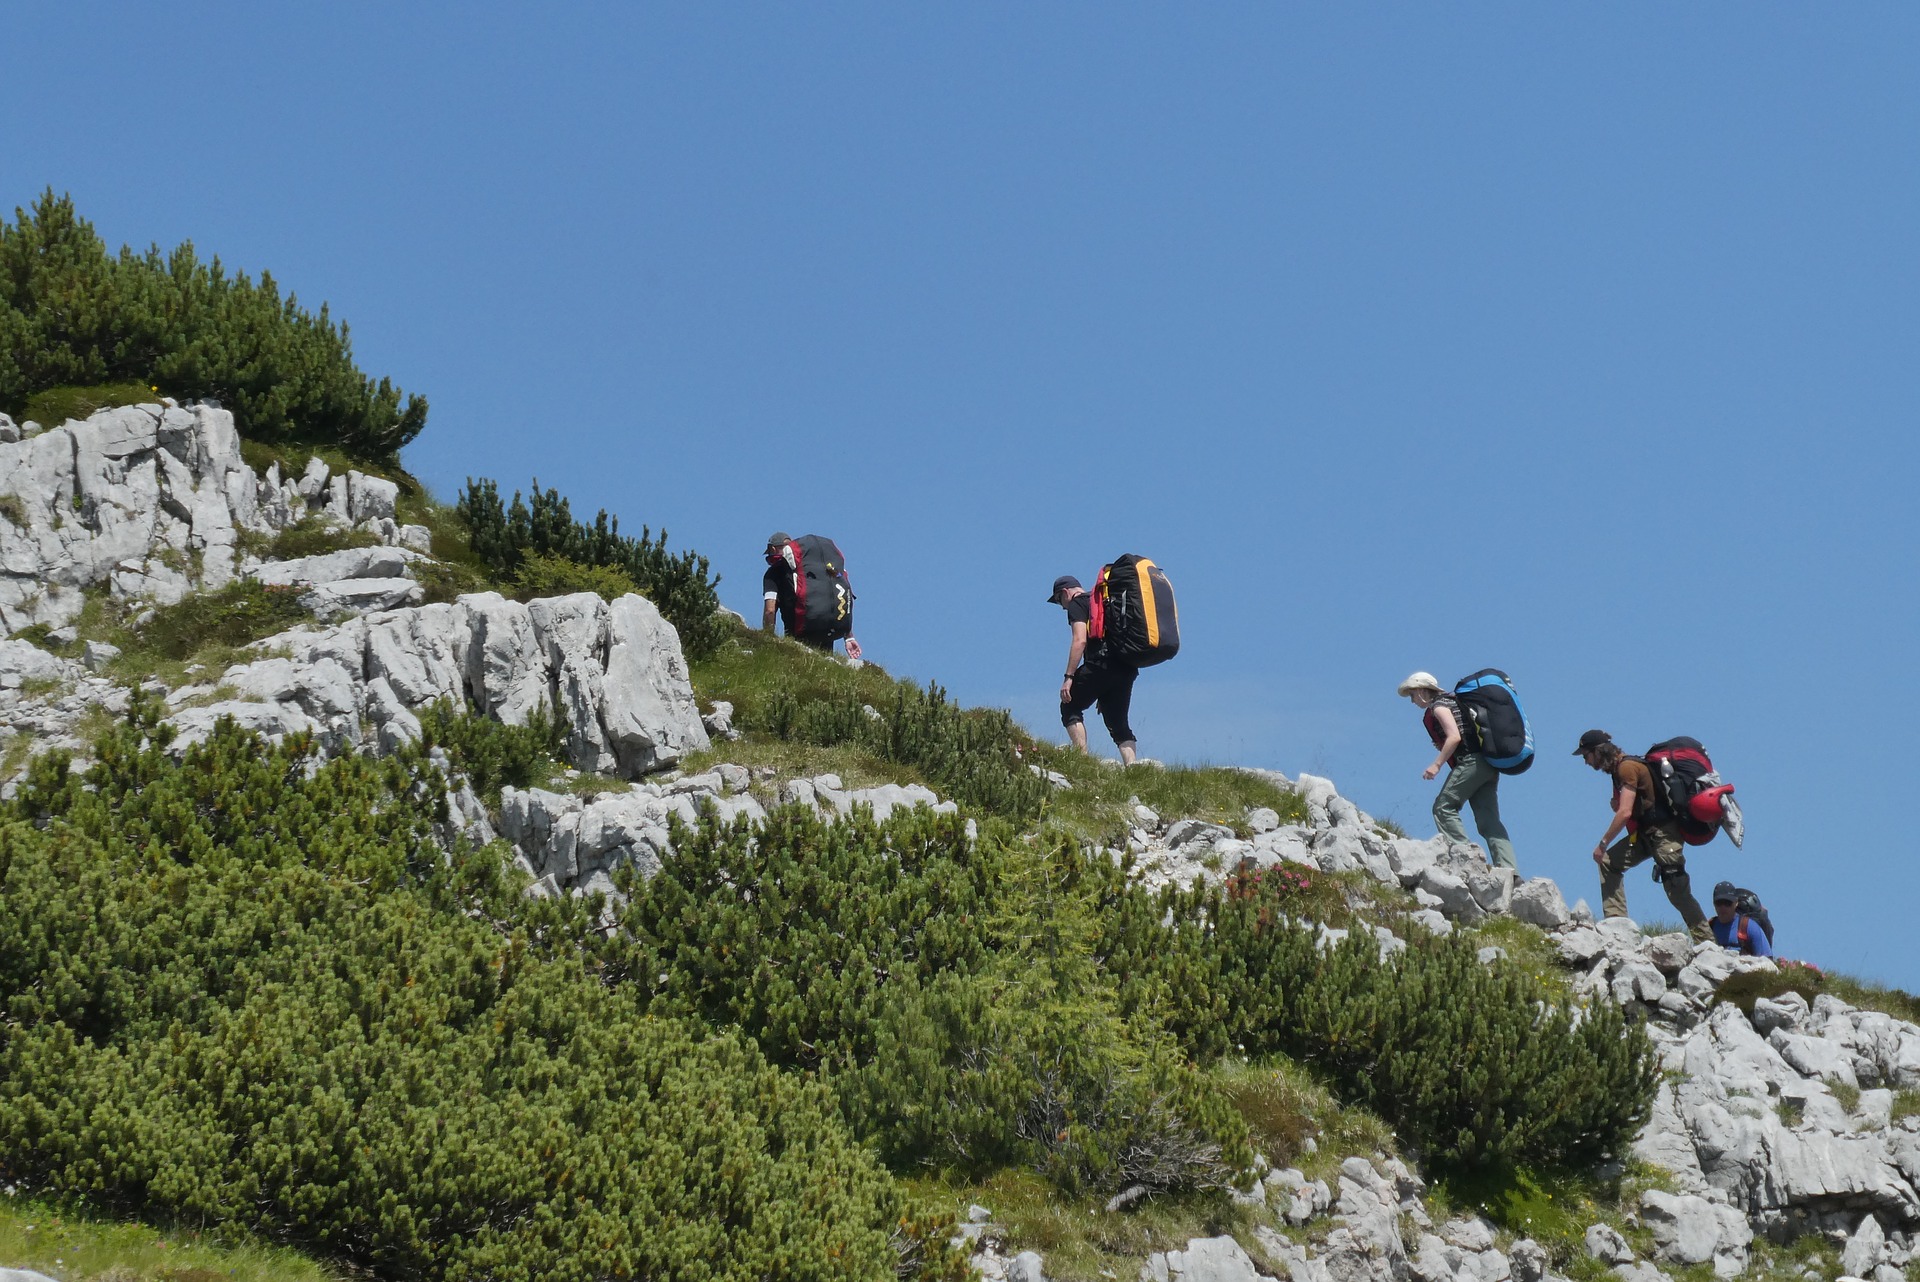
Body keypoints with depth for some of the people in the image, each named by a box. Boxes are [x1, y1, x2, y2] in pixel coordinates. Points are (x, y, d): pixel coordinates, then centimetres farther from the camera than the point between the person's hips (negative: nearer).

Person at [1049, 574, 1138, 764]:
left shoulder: (1077, 604, 5)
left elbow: (1080, 640, -10)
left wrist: (1068, 677, -13)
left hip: (1100, 664, -7)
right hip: (1127, 668, 8)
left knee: (1070, 708, 5)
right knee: (1118, 722, 10)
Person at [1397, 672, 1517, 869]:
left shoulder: (1438, 706, -1)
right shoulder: (1451, 701, 27)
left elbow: (1454, 736, -15)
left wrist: (1437, 764, -15)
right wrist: (1443, 746, 22)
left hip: (1471, 761, -9)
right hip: (1489, 764, 9)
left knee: (1443, 807, -6)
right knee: (1489, 821, 1)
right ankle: (1508, 868, -11)